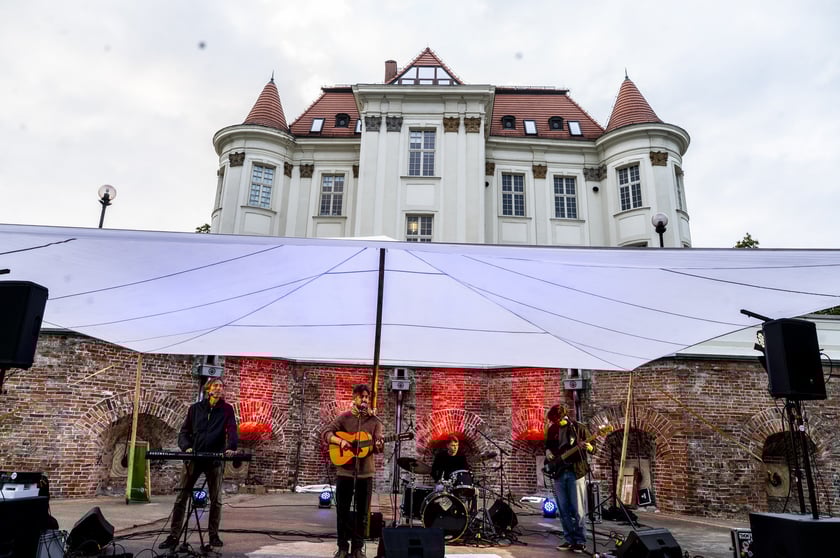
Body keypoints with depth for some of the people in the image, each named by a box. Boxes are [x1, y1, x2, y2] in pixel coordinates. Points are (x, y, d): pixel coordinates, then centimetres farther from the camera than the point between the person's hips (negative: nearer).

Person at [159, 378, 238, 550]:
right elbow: (184, 432, 6)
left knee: (216, 499, 7)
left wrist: (231, 448, -29)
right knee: (181, 498, 3)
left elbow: (232, 430, -11)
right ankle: (173, 536, 12)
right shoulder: (195, 408, 7)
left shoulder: (227, 409, 2)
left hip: (215, 459, -1)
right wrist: (186, 447, -13)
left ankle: (214, 535, 19)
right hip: (193, 458, 1)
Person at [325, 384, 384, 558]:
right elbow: (326, 433, -4)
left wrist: (378, 445, -27)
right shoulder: (344, 417, 1)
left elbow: (378, 447, -3)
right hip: (344, 470, -1)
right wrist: (340, 441, -21)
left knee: (362, 511, 7)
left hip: (366, 471, 1)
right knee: (342, 510, 6)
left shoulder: (375, 421, 4)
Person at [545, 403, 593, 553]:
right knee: (563, 509, 8)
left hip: (575, 471, -4)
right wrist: (548, 452, -2)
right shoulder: (552, 429, 7)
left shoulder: (578, 427, -4)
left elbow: (592, 449, -1)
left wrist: (589, 447, -24)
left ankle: (580, 541, 8)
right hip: (558, 472, 4)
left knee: (576, 509, -3)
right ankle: (570, 540, 17)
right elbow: (548, 446, 19)